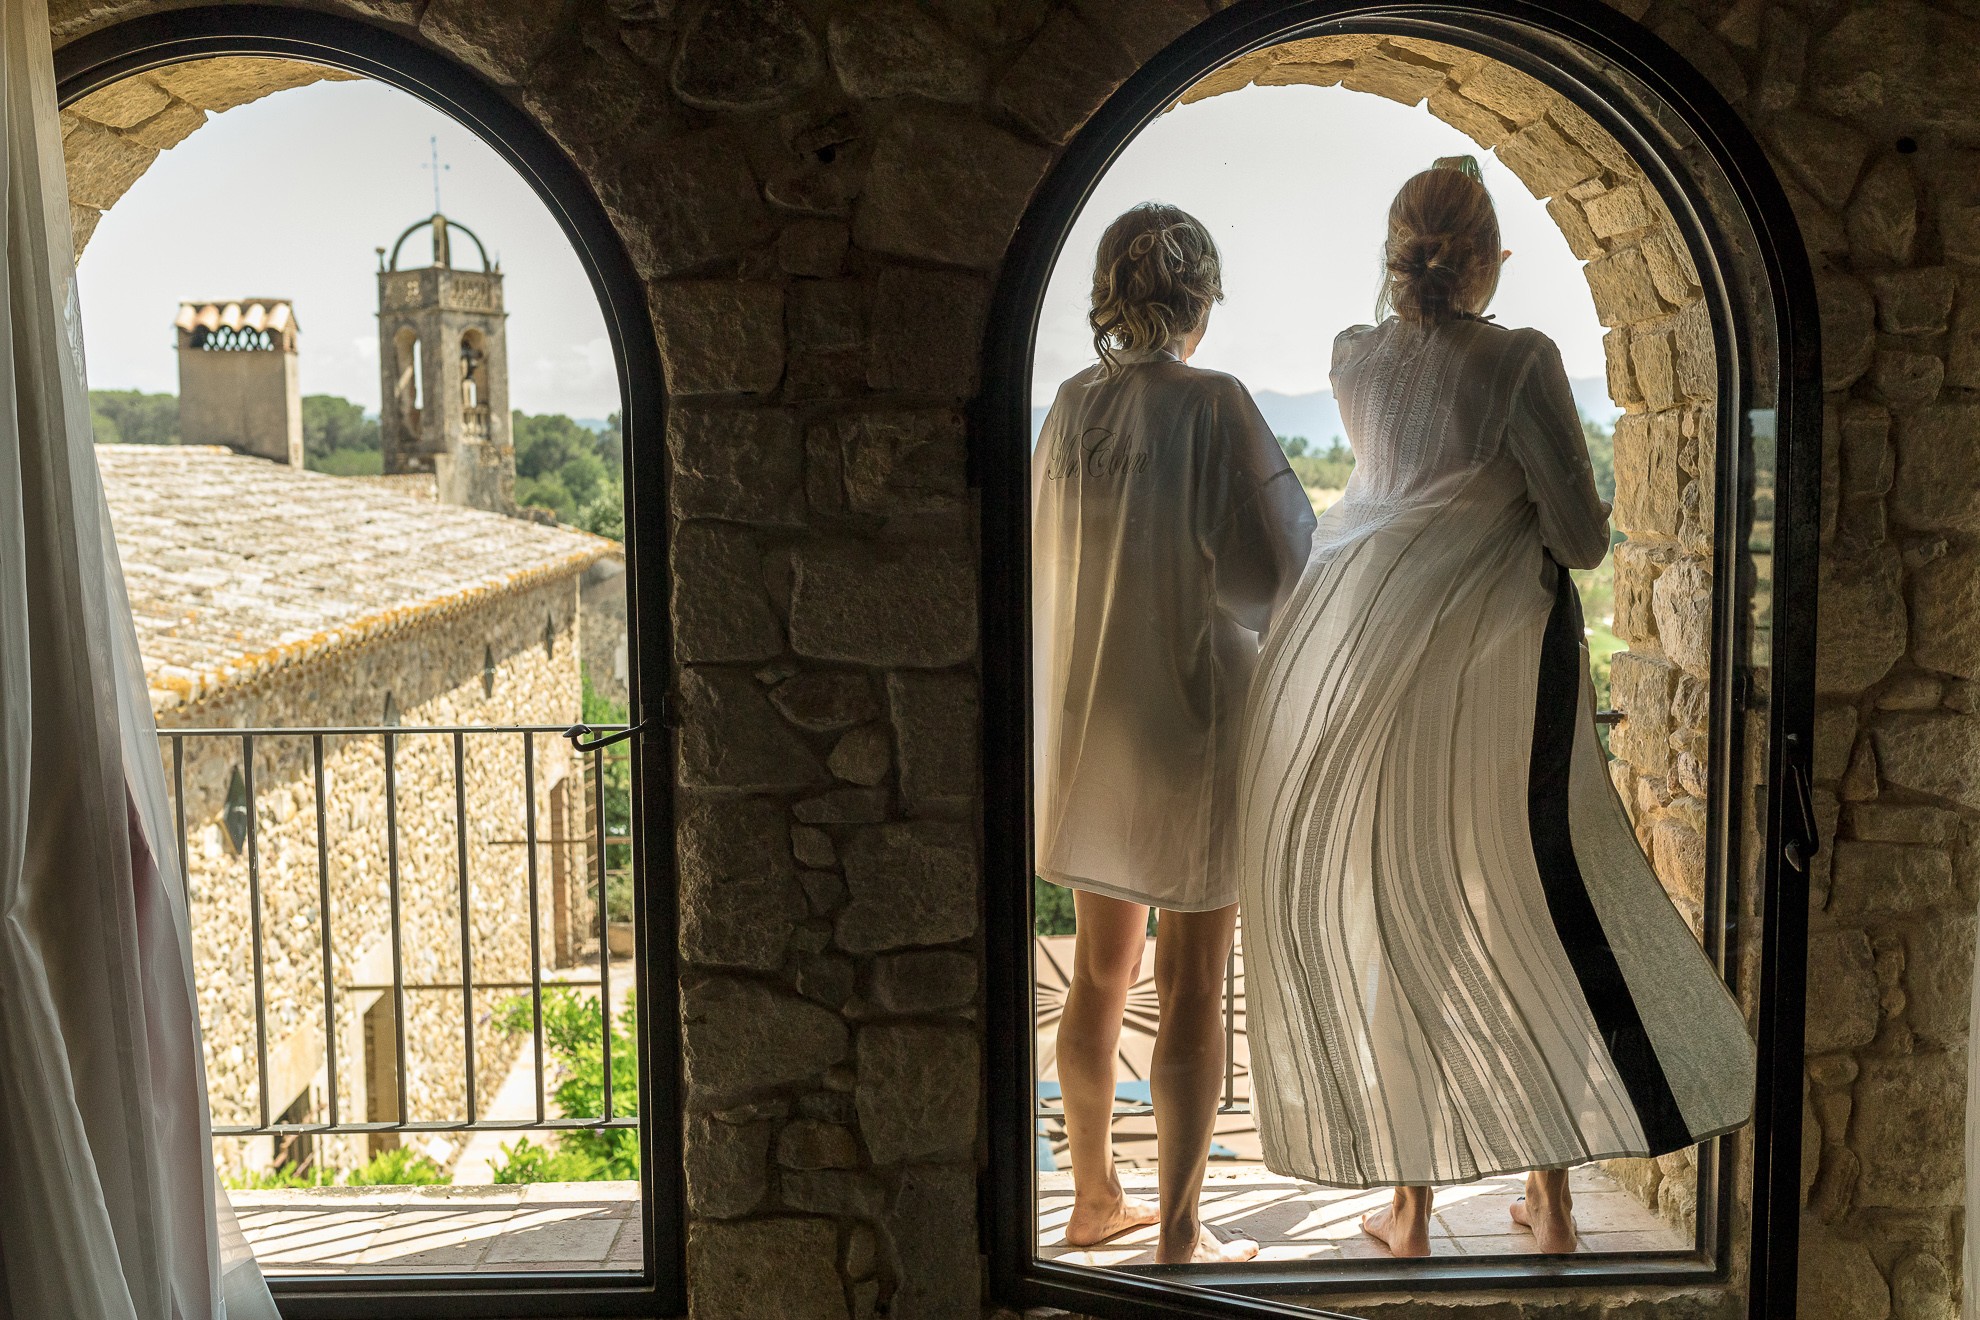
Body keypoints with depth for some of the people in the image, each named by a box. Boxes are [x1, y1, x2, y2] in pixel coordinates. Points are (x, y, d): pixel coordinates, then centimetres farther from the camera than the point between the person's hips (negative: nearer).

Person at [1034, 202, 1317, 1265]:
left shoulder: (1072, 406, 3)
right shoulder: (1213, 404, -15)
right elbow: (1276, 568, -17)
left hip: (1084, 720, 6)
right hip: (1192, 718, -6)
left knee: (1101, 969, 17)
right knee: (1193, 987, 4)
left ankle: (1094, 1199, 30)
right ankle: (1179, 1236, 14)